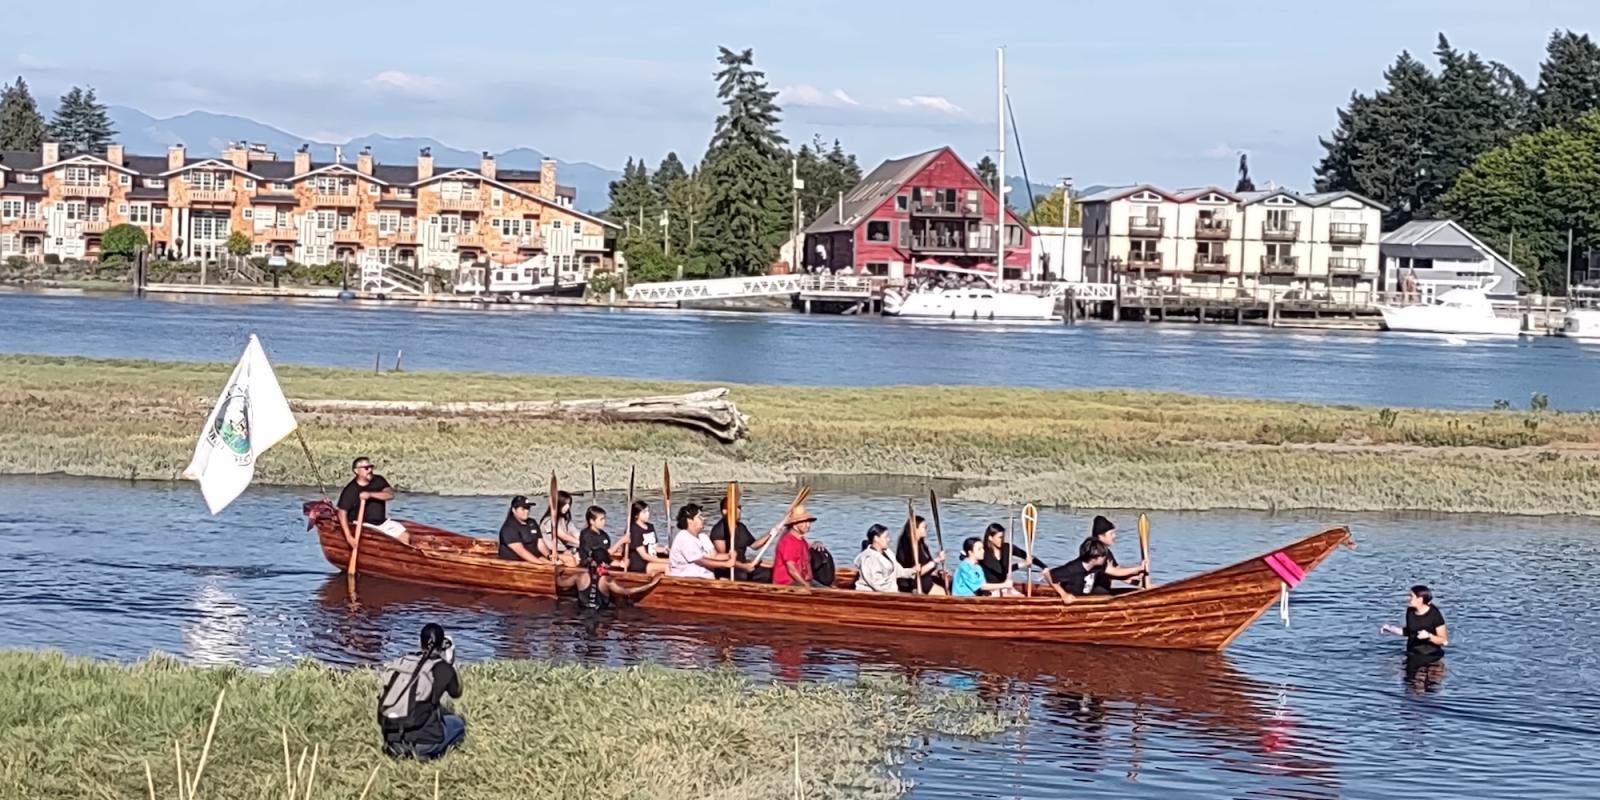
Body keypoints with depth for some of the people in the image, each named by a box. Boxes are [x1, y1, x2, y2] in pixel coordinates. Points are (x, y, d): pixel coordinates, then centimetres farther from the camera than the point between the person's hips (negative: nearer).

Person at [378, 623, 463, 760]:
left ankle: (398, 748, 11)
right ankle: (424, 751, 1)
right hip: (421, 740, -5)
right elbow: (456, 691, 12)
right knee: (458, 722, 22)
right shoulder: (441, 667, -7)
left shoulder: (401, 662, 8)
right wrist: (451, 663, 20)